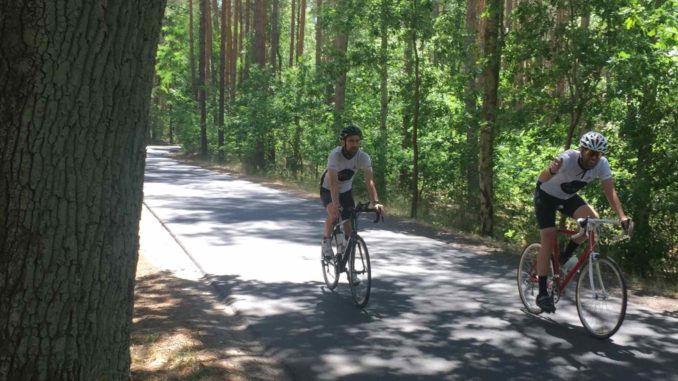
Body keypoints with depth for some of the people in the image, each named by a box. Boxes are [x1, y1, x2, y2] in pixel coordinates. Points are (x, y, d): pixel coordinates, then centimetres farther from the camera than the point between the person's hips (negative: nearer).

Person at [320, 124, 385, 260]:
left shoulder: (364, 157, -23)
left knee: (349, 224, -2)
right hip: (328, 189, -4)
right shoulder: (335, 155, -33)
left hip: (346, 190, 4)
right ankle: (326, 240, -3)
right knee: (334, 214, -29)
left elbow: (369, 181, -30)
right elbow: (333, 183, -40)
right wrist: (336, 205, -50)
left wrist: (375, 202, -44)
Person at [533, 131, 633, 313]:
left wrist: (622, 216, -40)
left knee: (593, 219, -23)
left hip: (568, 197, 5)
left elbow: (610, 191, -24)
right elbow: (542, 179, -50)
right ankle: (542, 294, -6)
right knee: (548, 241, -13)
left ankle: (567, 254, 2)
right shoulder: (568, 159, -36)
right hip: (546, 195, -5)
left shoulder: (602, 164, -22)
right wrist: (551, 170, -74)